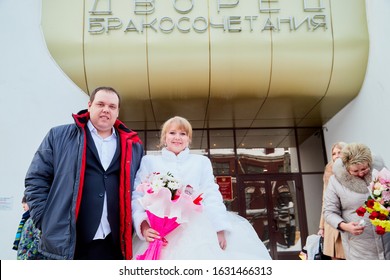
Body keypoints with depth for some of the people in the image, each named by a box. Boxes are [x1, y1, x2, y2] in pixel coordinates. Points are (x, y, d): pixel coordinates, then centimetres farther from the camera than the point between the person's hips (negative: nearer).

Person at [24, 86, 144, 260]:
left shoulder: (133, 146, 11)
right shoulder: (59, 136, 4)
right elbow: (36, 179, 3)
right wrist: (48, 223, -4)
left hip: (115, 245, 2)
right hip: (66, 245, -2)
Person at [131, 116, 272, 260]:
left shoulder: (201, 162, 17)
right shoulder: (149, 161, 12)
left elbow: (211, 197, 8)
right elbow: (137, 196, 2)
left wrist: (220, 229, -6)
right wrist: (144, 225, -15)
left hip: (197, 231, 2)